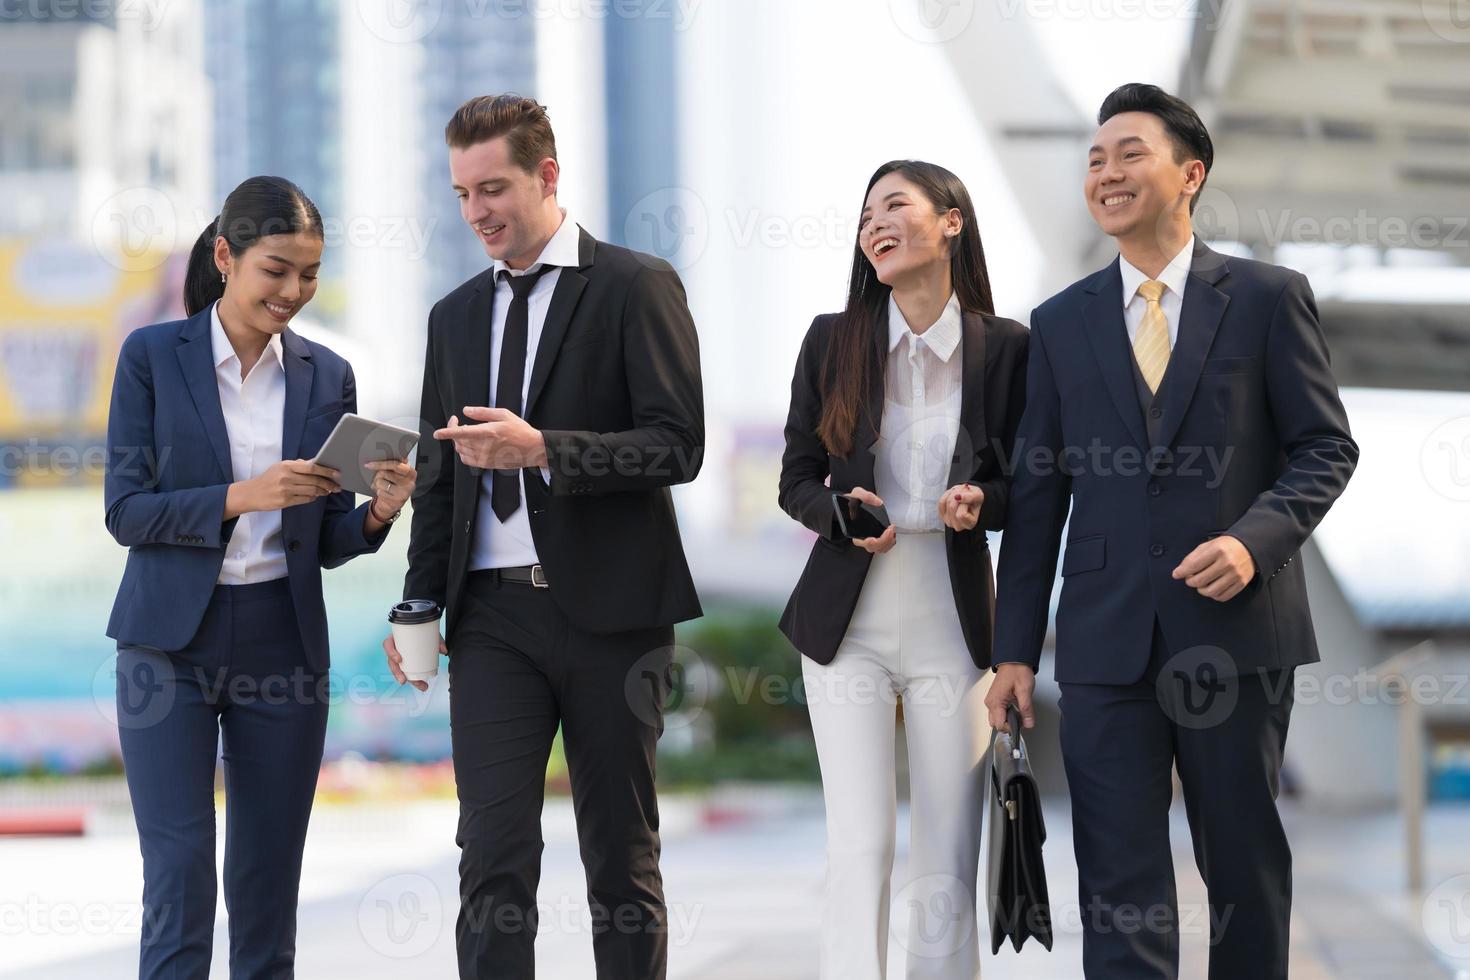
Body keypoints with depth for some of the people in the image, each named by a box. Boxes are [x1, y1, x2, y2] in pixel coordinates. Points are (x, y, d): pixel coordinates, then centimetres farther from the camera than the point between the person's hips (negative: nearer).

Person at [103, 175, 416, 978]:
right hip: (171, 642, -3)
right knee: (180, 878, -8)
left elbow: (325, 541, 10)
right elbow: (125, 511, -7)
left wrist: (376, 514, -12)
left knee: (268, 885, 6)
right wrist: (240, 497, -20)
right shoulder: (153, 356, -2)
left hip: (282, 640, 3)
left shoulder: (326, 376, 7)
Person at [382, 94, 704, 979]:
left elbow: (678, 446, -10)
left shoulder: (636, 287, -1)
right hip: (494, 615, 4)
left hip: (609, 610, -4)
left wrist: (541, 449, -20)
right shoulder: (456, 316, 16)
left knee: (622, 859, 4)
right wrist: (420, 605, 10)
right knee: (494, 855, -6)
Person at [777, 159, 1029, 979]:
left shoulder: (1003, 347, -1)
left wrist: (981, 502, -15)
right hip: (848, 622, 0)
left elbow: (1028, 487, 7)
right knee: (860, 846, -7)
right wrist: (841, 513, -13)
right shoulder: (833, 341, 2)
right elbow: (798, 480, 8)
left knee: (948, 863, 2)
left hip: (953, 622, 0)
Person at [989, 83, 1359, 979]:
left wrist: (1255, 540, -17)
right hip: (1107, 635, 2)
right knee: (1119, 877, -3)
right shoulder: (1061, 324, 10)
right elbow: (1039, 492, 10)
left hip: (1235, 629, -2)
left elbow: (1326, 448, 1)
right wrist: (1015, 647, 6)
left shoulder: (1268, 299, 2)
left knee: (1246, 858, 8)